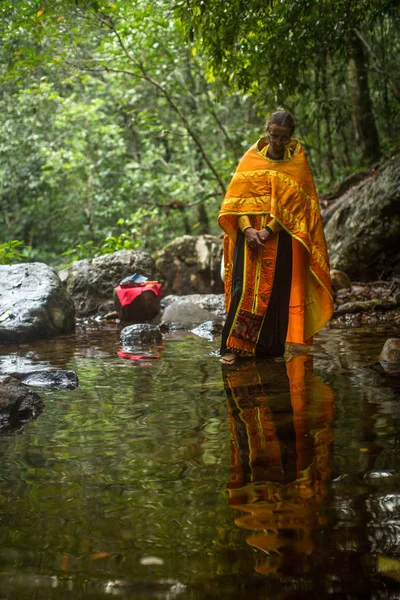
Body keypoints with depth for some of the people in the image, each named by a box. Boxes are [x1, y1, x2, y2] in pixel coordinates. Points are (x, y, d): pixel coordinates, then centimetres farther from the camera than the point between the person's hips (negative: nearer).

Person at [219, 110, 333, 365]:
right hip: (249, 235, 1)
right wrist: (246, 229, -14)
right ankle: (234, 345, -4)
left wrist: (268, 230, -16)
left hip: (281, 239, -1)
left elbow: (294, 204, -5)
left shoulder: (297, 163, 2)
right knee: (243, 289, -6)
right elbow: (237, 197, 1)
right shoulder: (251, 159, 6)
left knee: (277, 291, 1)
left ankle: (274, 346, 10)